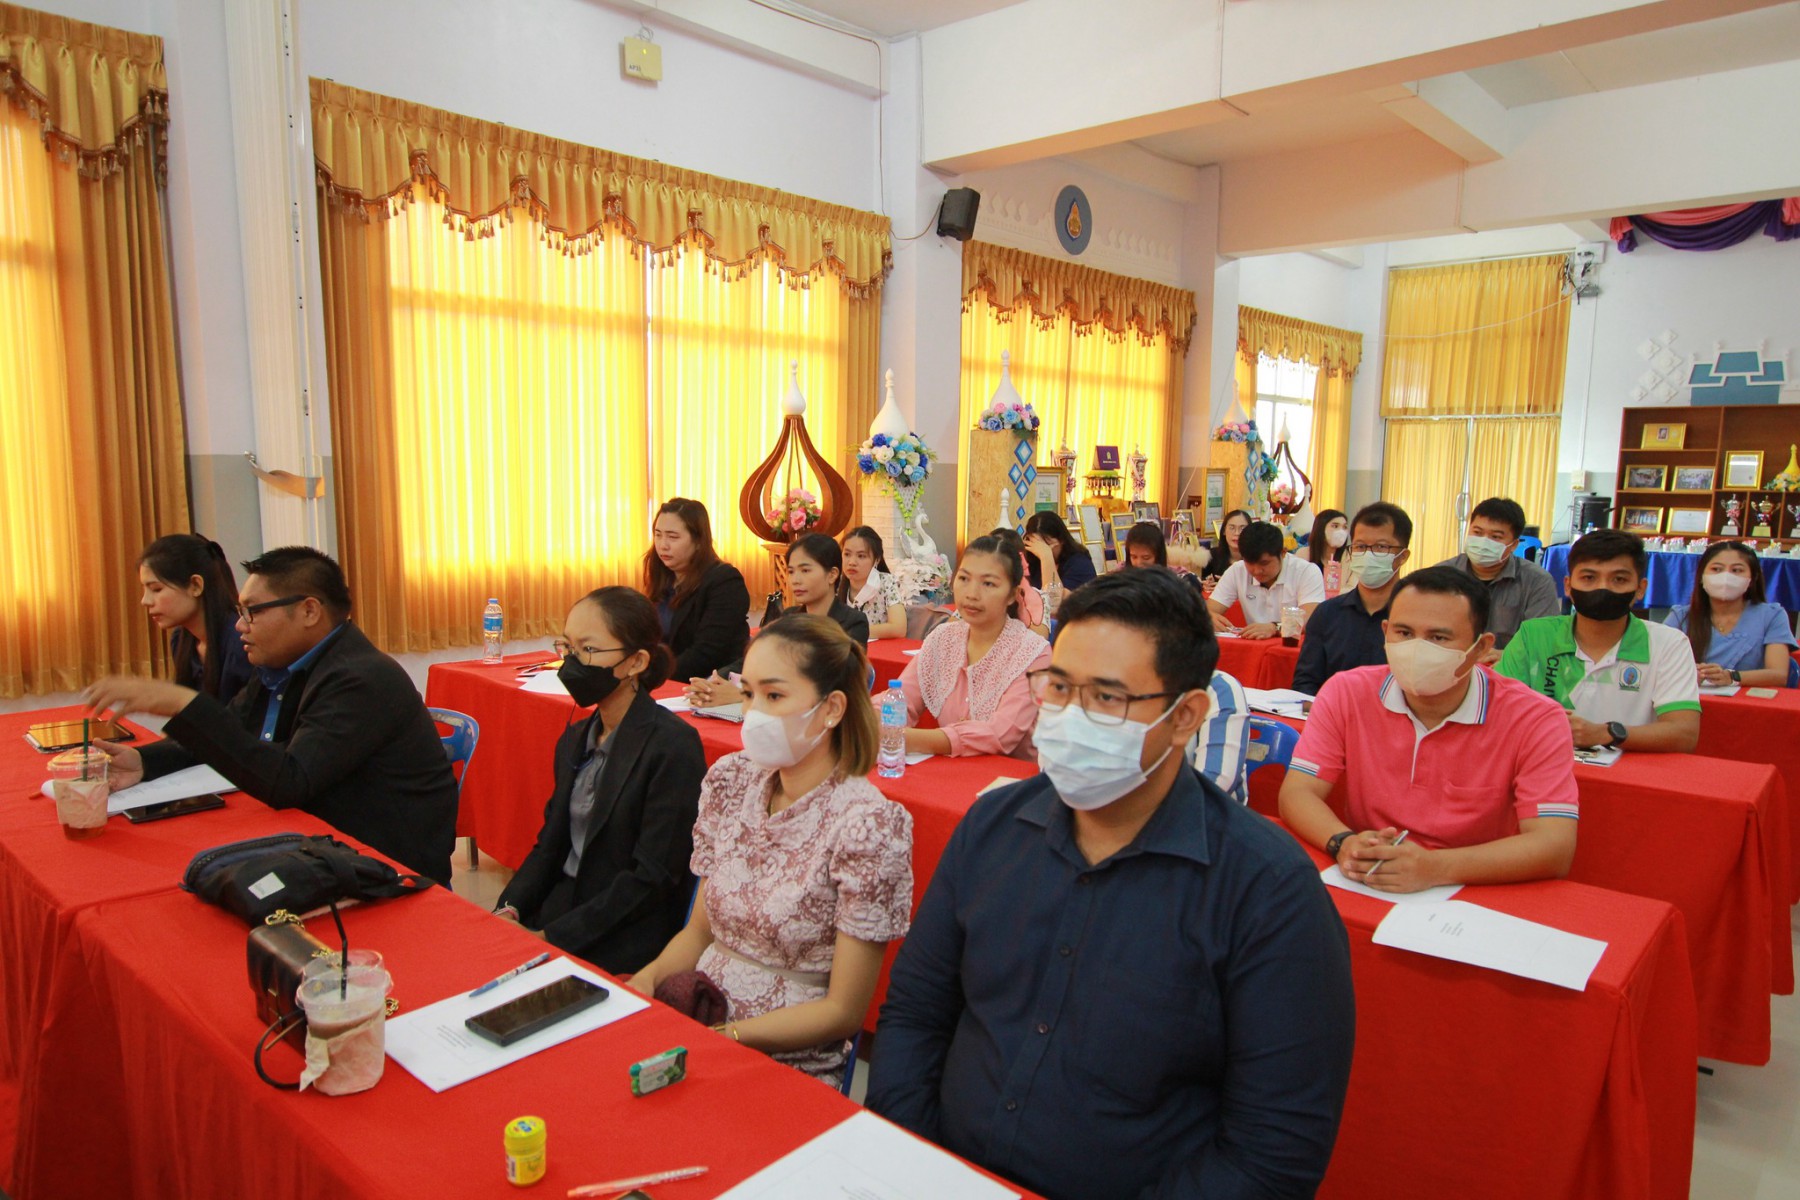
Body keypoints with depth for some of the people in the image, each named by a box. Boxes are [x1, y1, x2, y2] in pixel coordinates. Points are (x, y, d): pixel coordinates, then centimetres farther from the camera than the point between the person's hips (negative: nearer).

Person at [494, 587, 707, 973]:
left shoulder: (672, 746, -16)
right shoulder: (575, 739, 10)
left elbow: (652, 876, -17)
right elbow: (551, 842, 13)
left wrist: (552, 937, -18)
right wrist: (509, 908, -5)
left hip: (625, 939, -7)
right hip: (561, 909, 7)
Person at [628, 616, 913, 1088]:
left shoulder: (866, 824, -18)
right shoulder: (730, 780, 1)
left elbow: (844, 1011, -12)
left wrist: (722, 1037, -17)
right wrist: (648, 977, -8)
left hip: (788, 1063, -6)